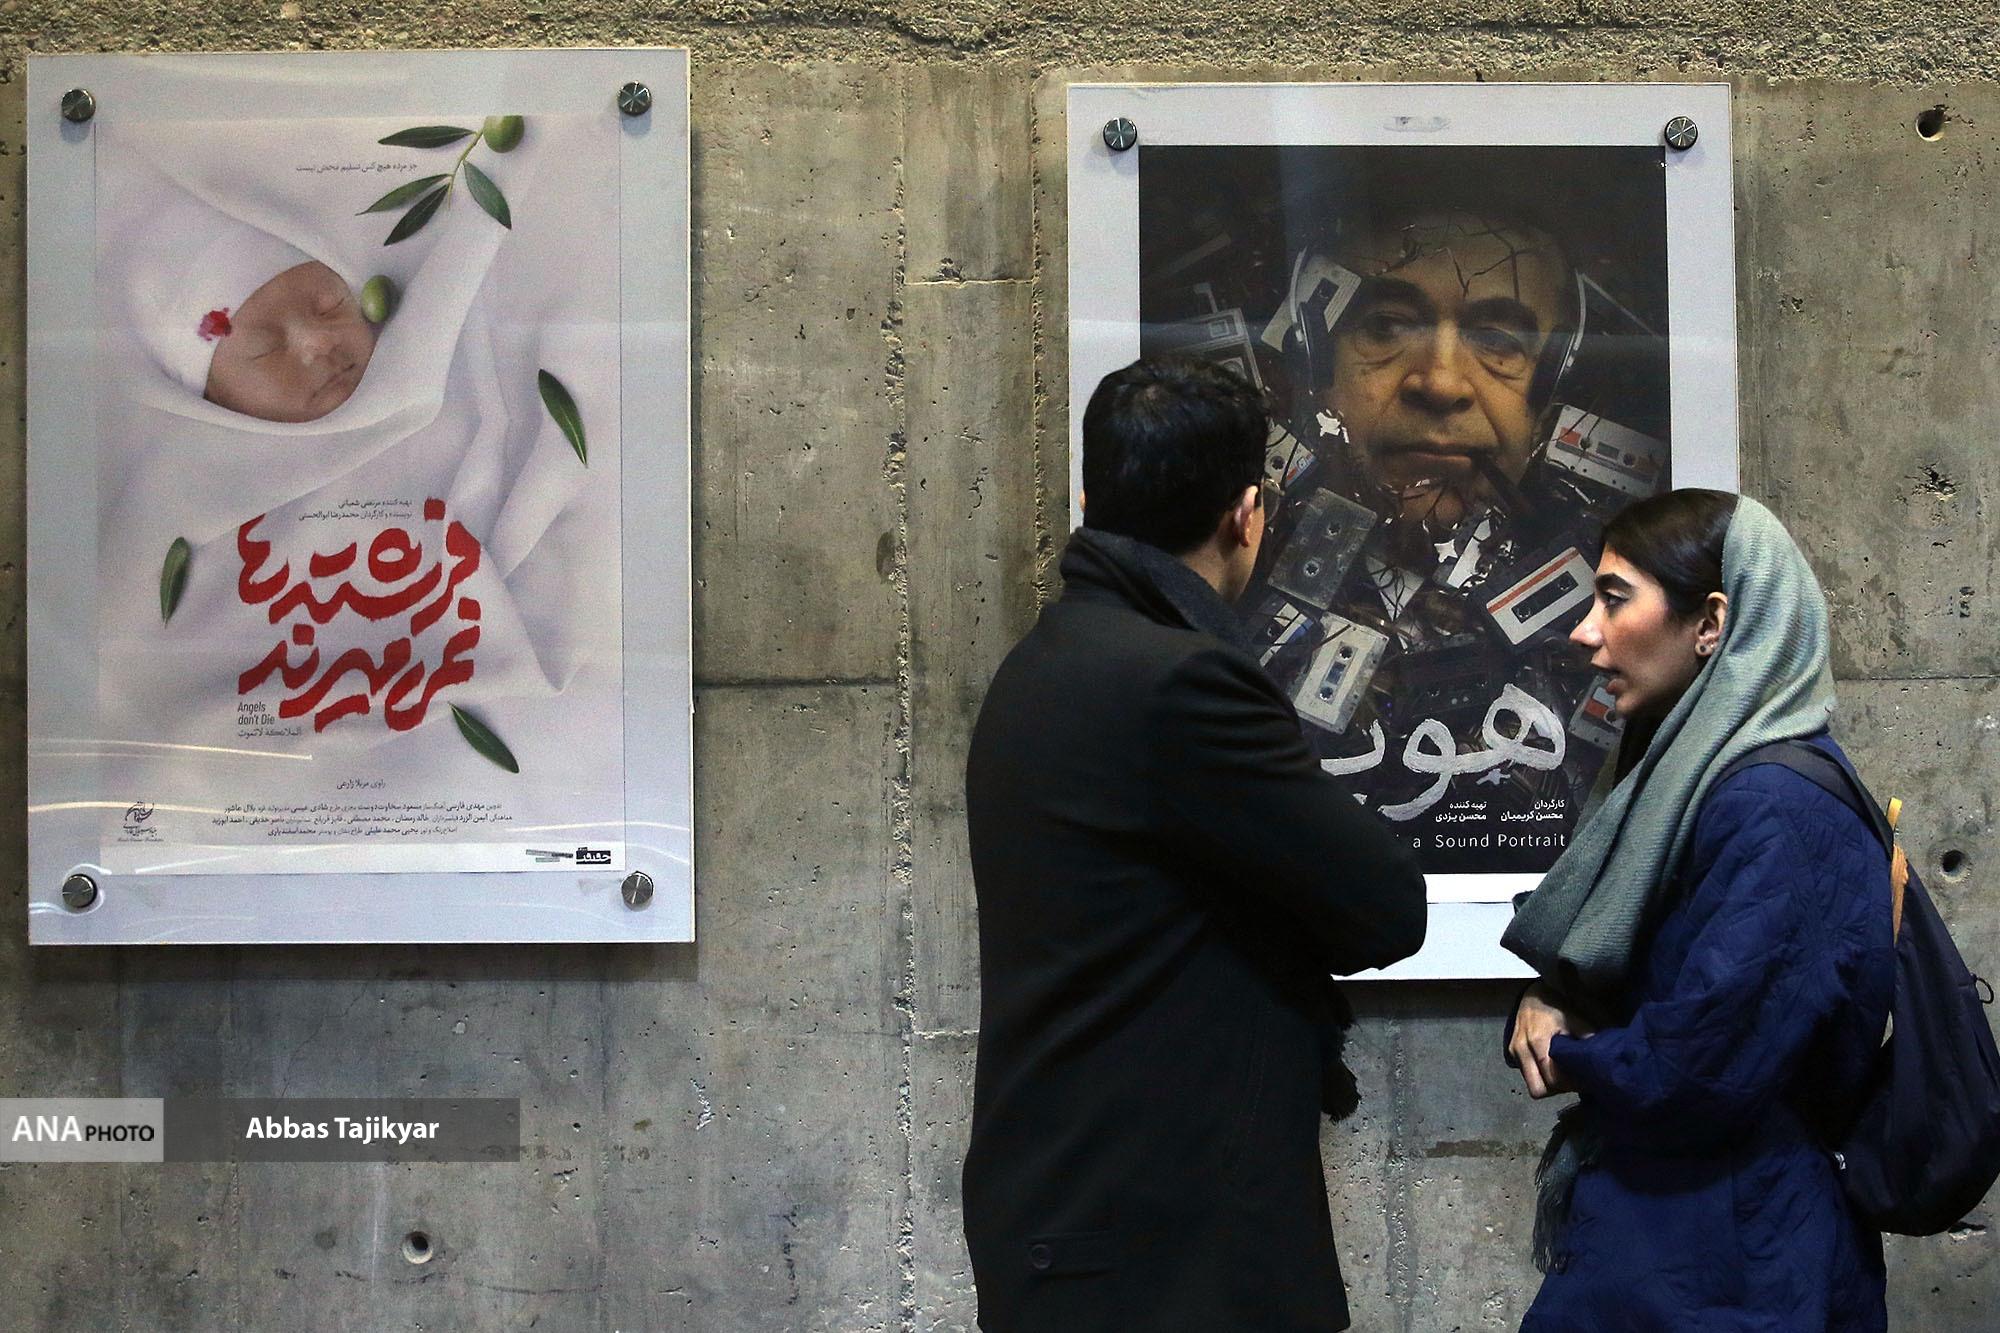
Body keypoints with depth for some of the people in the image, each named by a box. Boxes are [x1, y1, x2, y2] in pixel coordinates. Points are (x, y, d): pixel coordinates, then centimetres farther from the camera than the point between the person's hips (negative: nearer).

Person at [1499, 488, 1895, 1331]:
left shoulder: (1778, 812, -22)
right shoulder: (1682, 771, 8)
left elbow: (1695, 1071, -27)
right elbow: (1594, 959, 16)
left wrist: (1569, 1057, -8)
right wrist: (1545, 1004, -6)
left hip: (1722, 1265, -9)